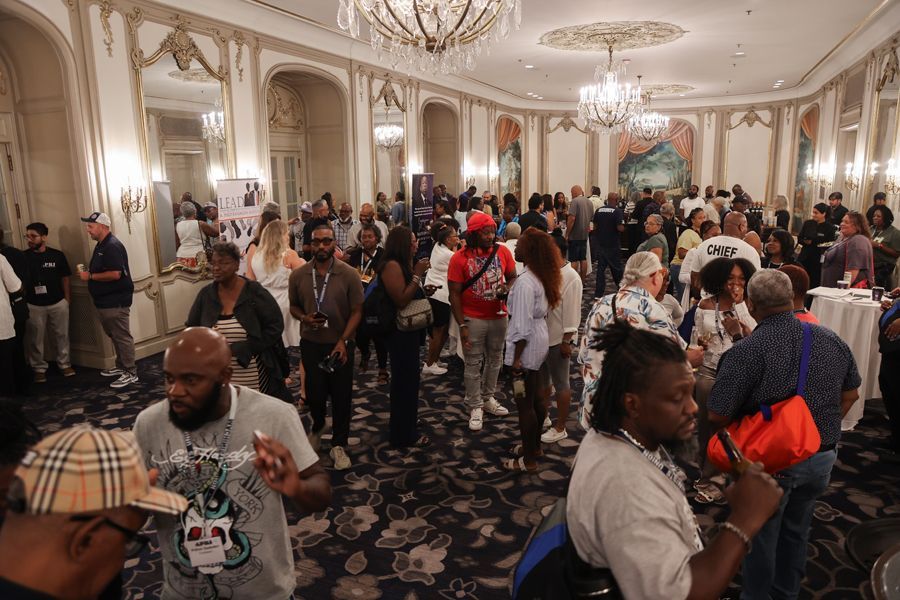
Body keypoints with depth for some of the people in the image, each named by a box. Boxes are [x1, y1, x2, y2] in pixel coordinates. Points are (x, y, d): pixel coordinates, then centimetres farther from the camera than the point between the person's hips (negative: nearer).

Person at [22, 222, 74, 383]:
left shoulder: (57, 255, -3)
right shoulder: (23, 257, -4)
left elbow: (65, 278, 4)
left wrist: (67, 299, 2)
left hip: (58, 303, 0)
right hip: (34, 306, 0)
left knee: (61, 335, 11)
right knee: (35, 339, 6)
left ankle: (64, 363, 25)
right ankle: (39, 368, 19)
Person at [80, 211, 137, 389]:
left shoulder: (112, 246, -17)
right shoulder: (101, 245, 15)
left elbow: (115, 274, -25)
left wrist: (90, 276, -17)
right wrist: (87, 273, 9)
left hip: (116, 302, -10)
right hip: (106, 301, 10)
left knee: (122, 337, -5)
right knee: (114, 336, 18)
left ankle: (131, 373, 1)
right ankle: (121, 366, 29)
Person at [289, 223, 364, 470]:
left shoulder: (349, 274, -10)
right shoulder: (298, 275, -3)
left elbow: (356, 311, -8)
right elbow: (293, 306, 9)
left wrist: (343, 341, -17)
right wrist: (304, 318, -13)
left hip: (341, 344, -1)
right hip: (310, 344, 2)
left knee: (342, 397, 5)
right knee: (314, 393, 11)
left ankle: (338, 445, 23)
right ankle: (317, 425, 44)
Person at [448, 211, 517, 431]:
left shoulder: (502, 251, -3)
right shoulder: (460, 258, -13)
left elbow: (513, 277, 10)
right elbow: (454, 294, -11)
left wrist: (507, 288, -15)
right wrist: (462, 326, -15)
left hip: (499, 316, 4)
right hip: (473, 320, -4)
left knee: (495, 359, 17)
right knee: (473, 364, 5)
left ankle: (488, 398, 36)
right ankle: (475, 407, 20)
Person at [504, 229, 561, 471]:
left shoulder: (525, 282, -24)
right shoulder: (543, 277, 3)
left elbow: (522, 326, -25)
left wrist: (516, 358, -20)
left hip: (527, 346, -9)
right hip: (540, 341, 9)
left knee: (524, 404, 4)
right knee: (536, 398, 20)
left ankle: (528, 460, 17)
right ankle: (535, 447, 37)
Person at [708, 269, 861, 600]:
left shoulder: (745, 352, -25)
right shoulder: (832, 340, -6)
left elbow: (717, 416, -22)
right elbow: (851, 394, 9)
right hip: (823, 458, 6)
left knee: (761, 535, 15)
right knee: (796, 531, 26)